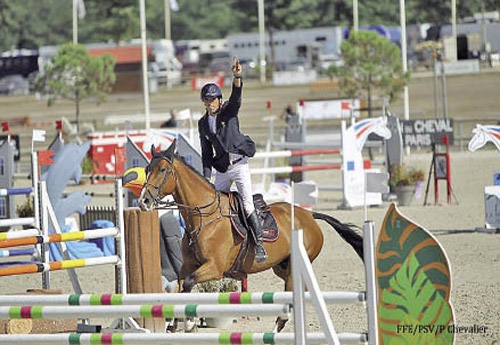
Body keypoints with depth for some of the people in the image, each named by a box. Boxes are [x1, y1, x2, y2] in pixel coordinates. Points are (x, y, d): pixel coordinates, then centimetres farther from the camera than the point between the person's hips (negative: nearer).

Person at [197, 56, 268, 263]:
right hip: (221, 169, 5)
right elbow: (206, 152, 11)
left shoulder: (229, 112, -2)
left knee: (247, 204, -13)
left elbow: (236, 98, -24)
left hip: (239, 164, -5)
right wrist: (206, 177, 1)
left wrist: (237, 78, -43)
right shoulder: (203, 124, 9)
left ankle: (259, 244, -13)